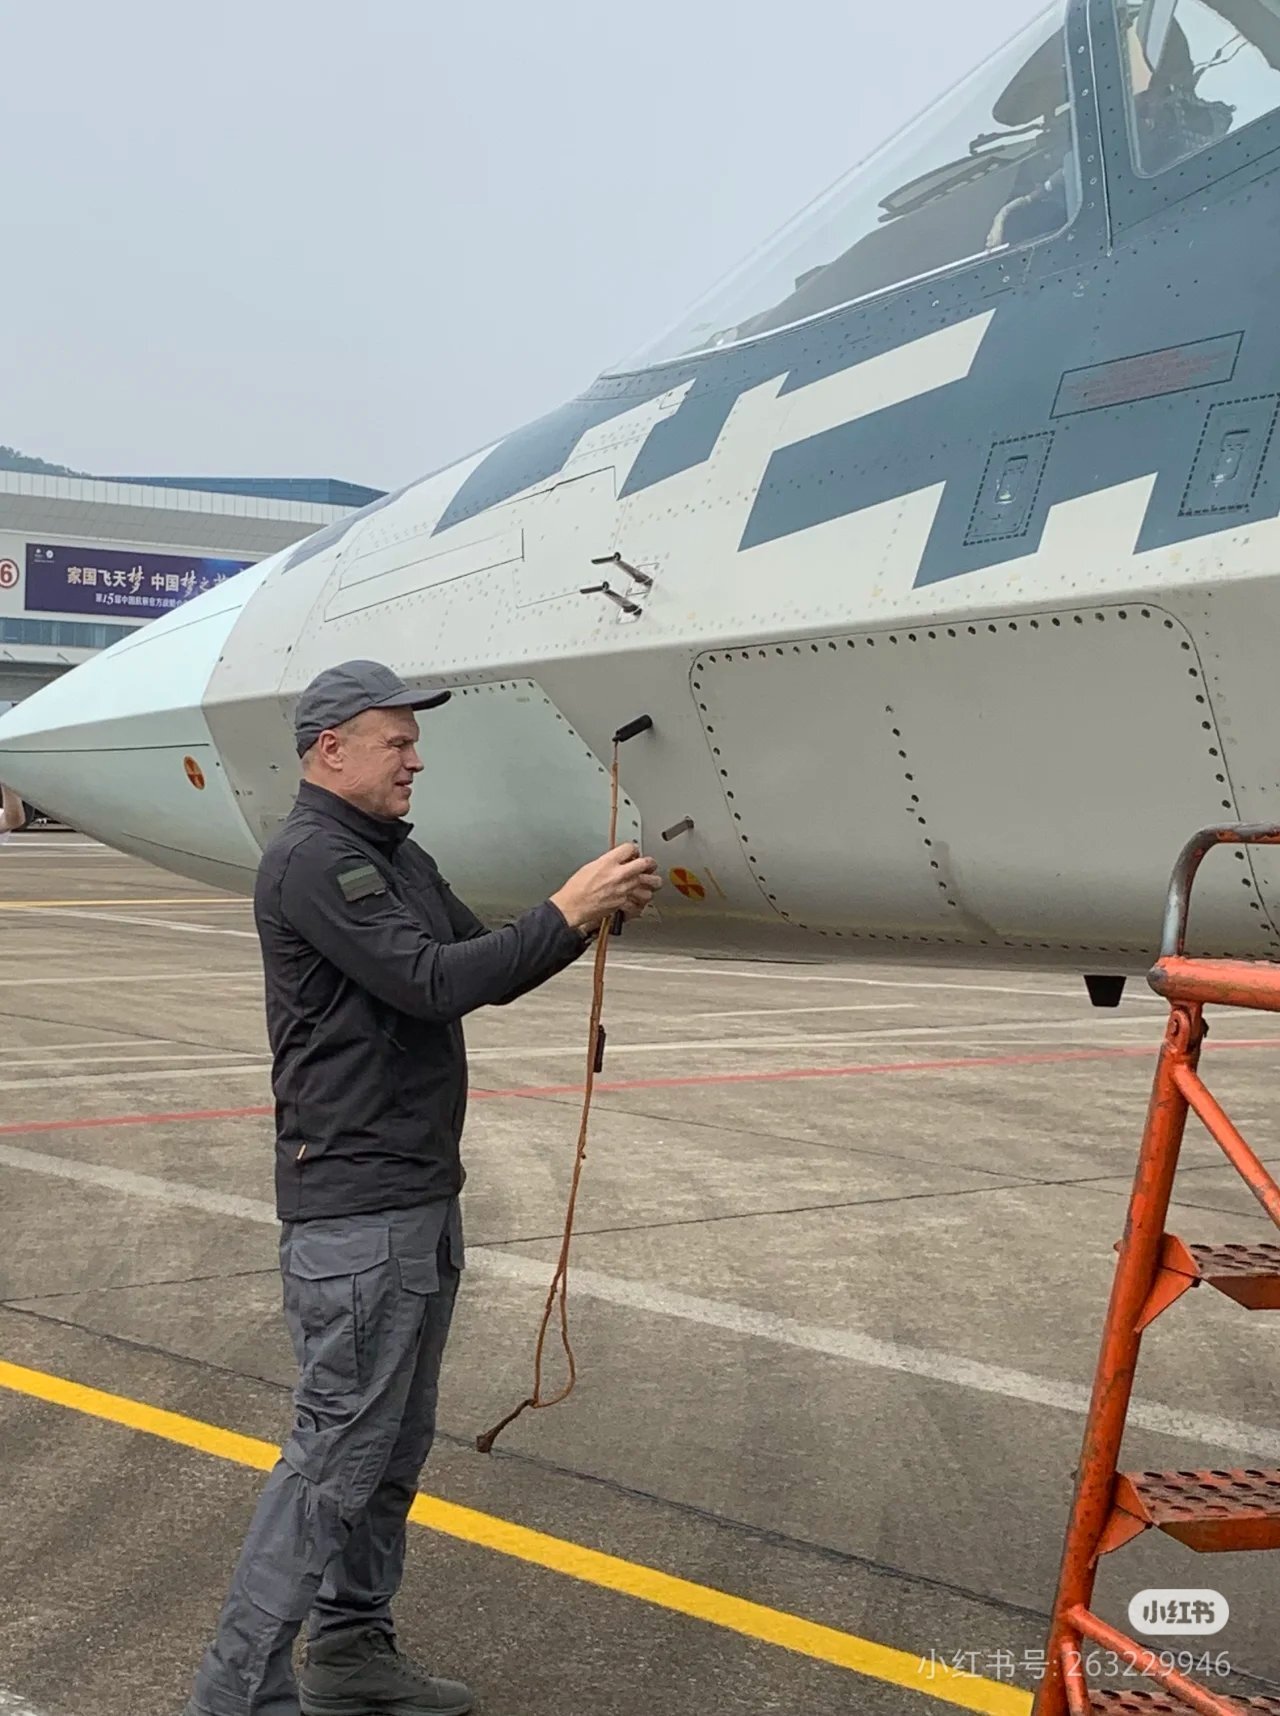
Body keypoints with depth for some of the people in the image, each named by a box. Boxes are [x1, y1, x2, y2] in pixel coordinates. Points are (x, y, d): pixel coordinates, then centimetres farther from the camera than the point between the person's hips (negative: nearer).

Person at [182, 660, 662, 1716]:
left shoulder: (401, 859, 16)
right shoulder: (312, 860, -14)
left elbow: (489, 973, 17)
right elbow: (432, 982, -22)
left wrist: (597, 911, 4)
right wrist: (566, 914, -19)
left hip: (424, 1196, 10)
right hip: (355, 1208, -10)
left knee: (397, 1447, 16)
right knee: (338, 1452, -6)